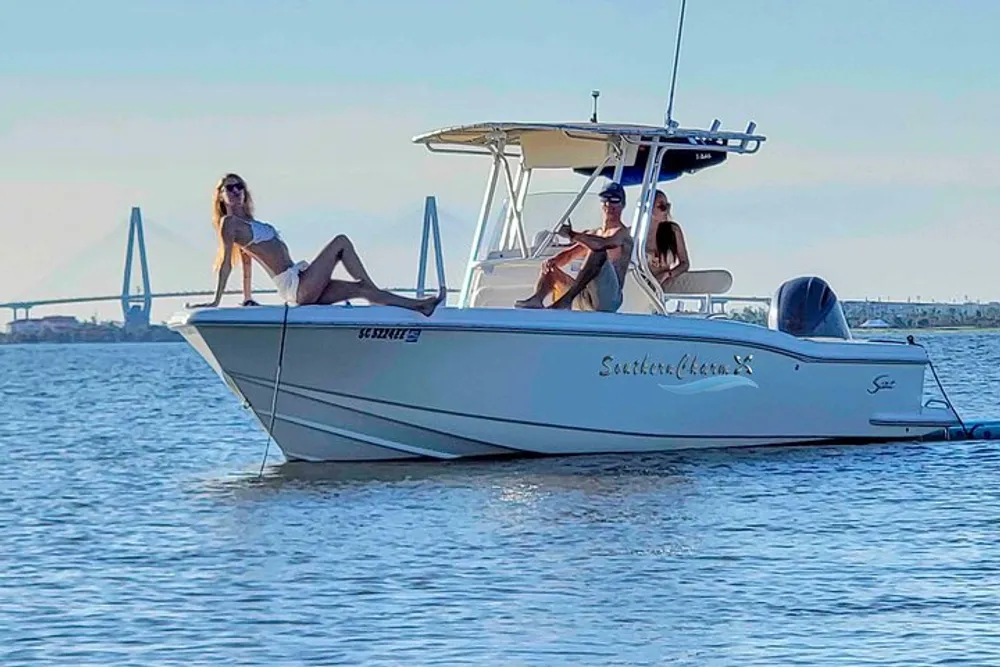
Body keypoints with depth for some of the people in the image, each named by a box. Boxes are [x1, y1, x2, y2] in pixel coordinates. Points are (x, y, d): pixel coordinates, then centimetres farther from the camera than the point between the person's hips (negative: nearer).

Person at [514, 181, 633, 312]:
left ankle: (566, 300, -41)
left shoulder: (622, 233, 3)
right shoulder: (593, 234, 27)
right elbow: (569, 254, 20)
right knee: (549, 268, 11)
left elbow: (603, 244, -20)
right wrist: (552, 261, -2)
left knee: (599, 252, -29)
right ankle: (537, 298, -23)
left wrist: (572, 235, -15)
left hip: (608, 299, -8)